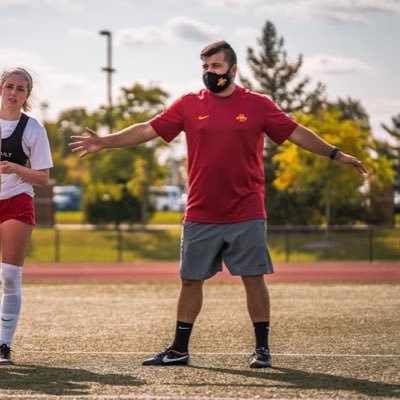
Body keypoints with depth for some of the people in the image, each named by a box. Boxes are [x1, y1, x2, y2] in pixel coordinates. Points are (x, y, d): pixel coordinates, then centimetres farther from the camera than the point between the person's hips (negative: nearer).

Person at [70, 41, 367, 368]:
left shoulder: (257, 105, 2)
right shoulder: (189, 105, 5)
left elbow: (296, 133, 7)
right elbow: (147, 130, 6)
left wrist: (336, 154, 4)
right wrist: (104, 142, 1)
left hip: (247, 215, -2)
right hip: (200, 216, 2)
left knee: (254, 279, -1)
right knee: (191, 280, 7)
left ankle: (262, 348, 10)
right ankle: (179, 350, 16)